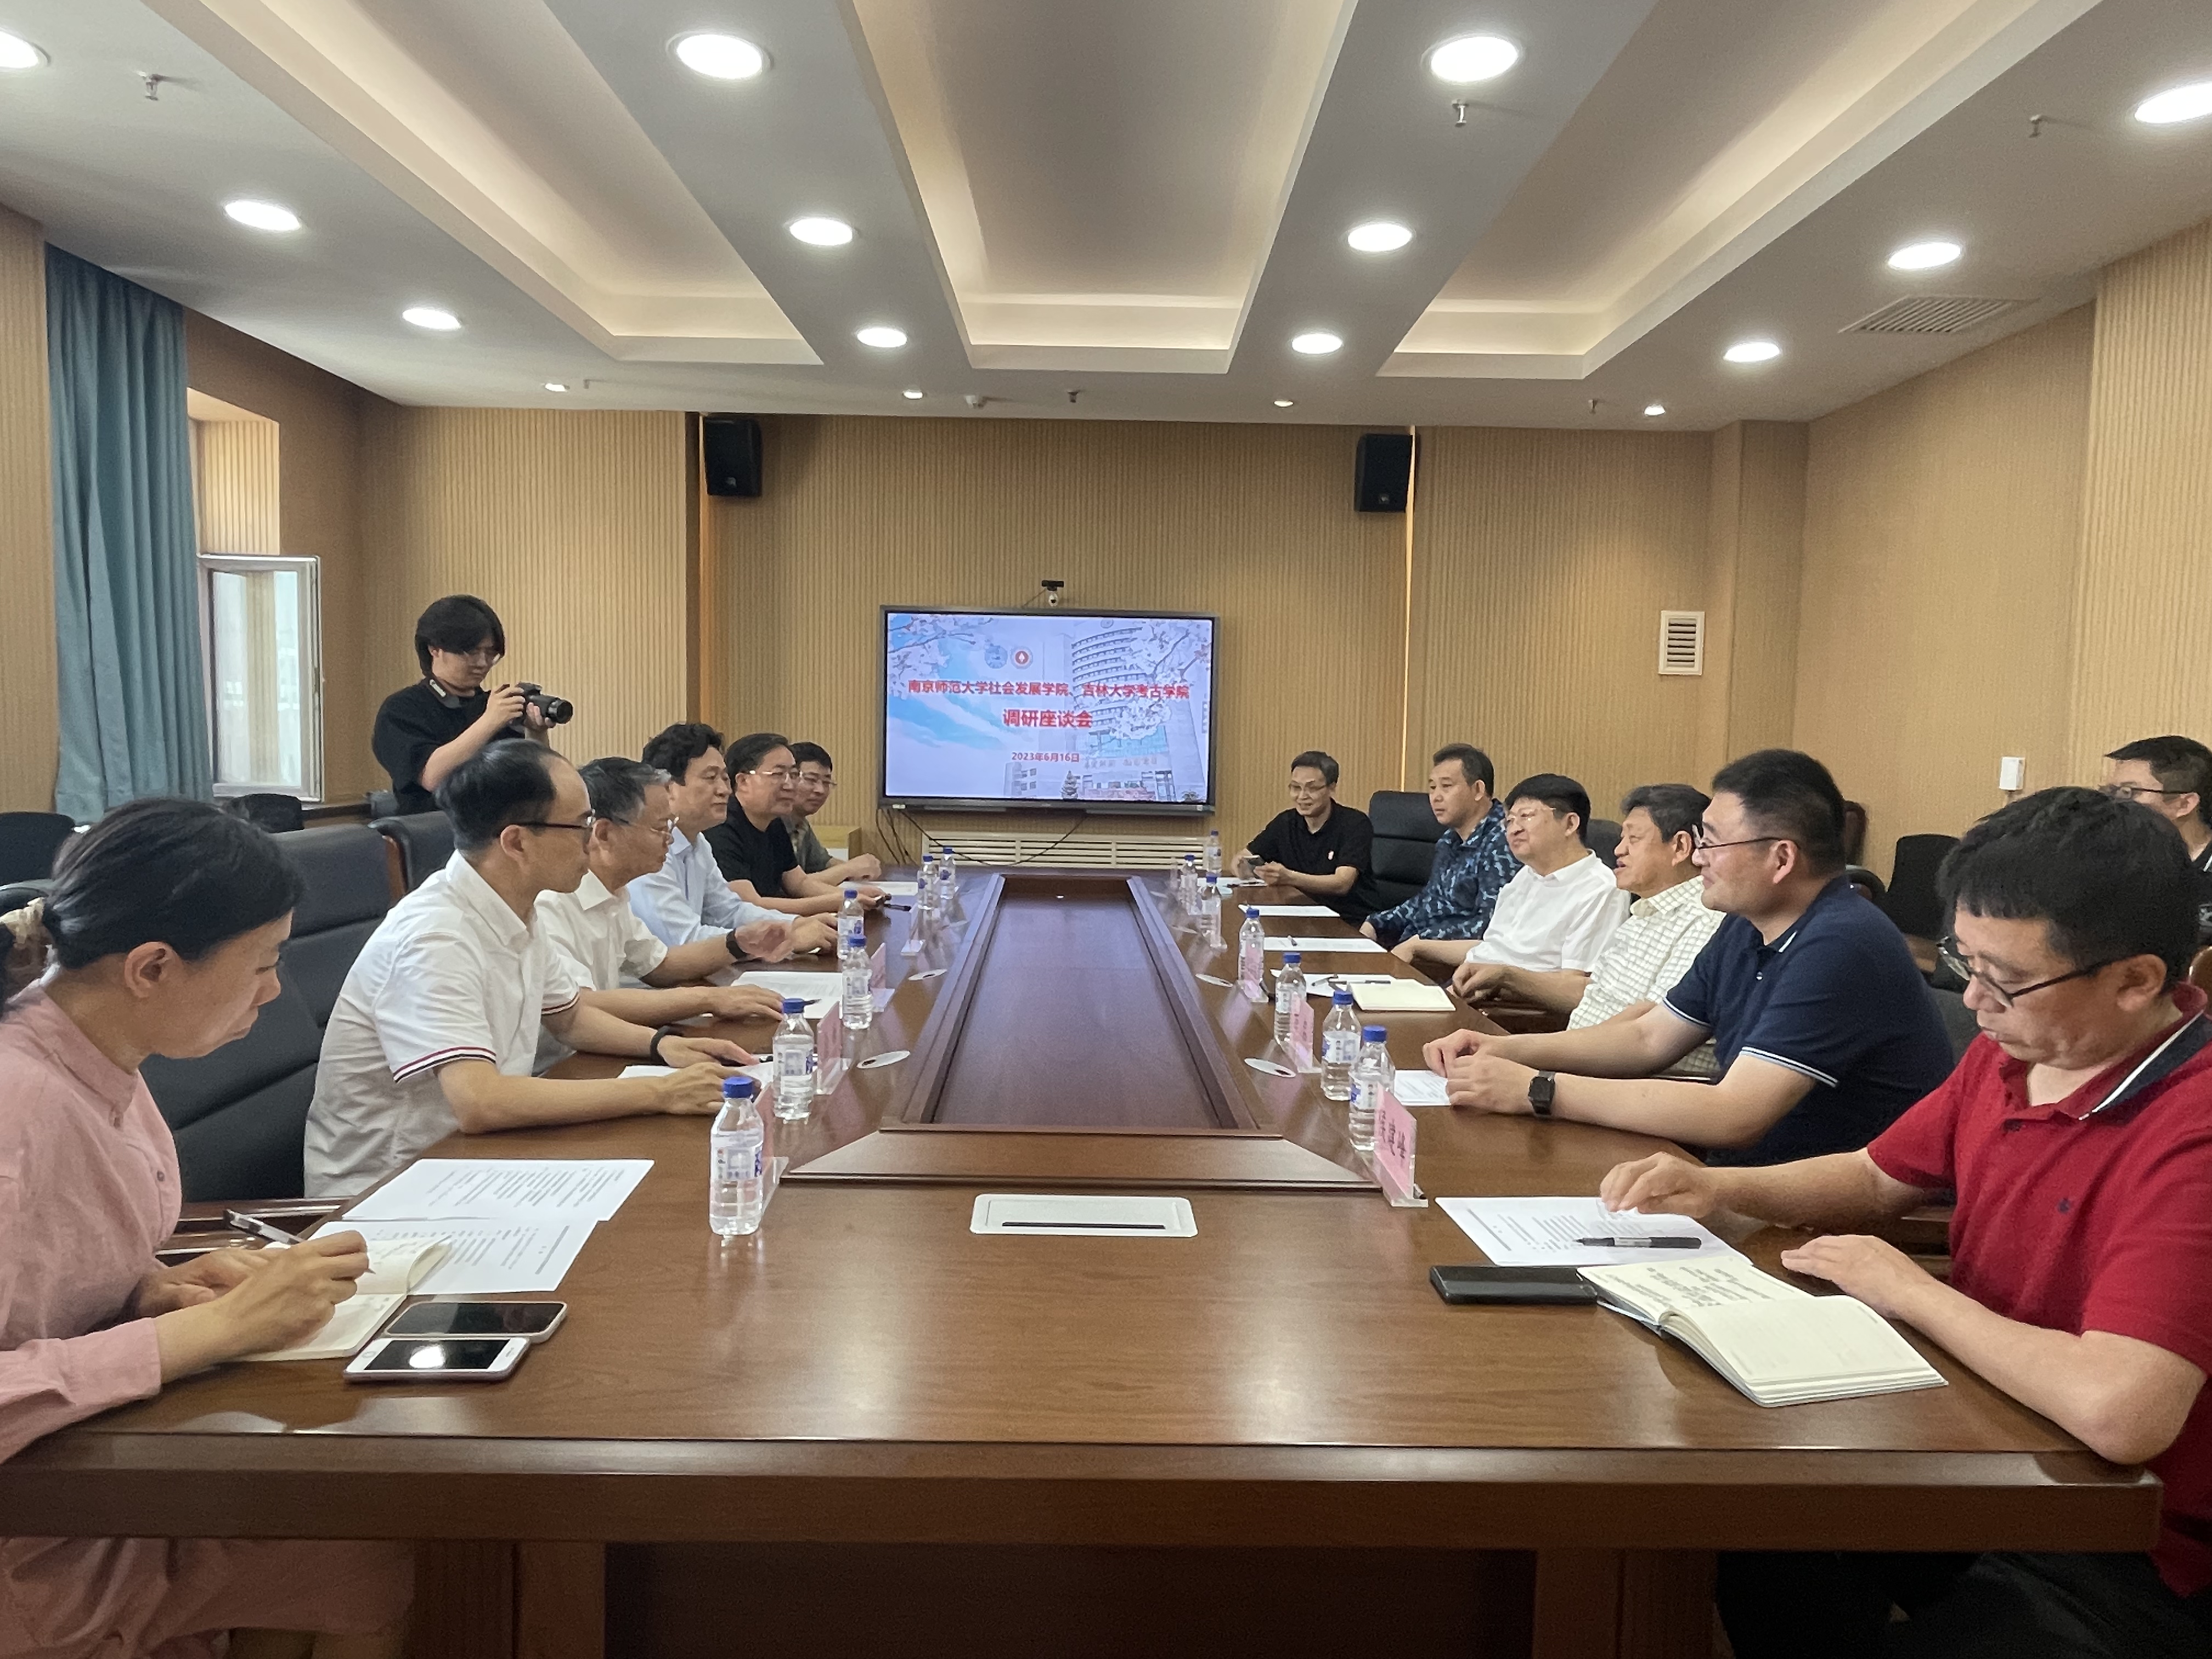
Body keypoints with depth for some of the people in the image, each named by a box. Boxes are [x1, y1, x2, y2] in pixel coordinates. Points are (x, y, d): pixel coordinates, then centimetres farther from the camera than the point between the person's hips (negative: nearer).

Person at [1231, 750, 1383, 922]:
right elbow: (1245, 856, 11)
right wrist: (1242, 867, -15)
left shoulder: (1356, 823, -10)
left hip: (1355, 924, -5)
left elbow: (1342, 884, -22)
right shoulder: (1286, 822, 5)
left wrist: (1289, 878, -37)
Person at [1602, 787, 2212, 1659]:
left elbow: (2115, 1410, -39)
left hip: (2123, 1556, -7)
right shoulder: (2011, 1051, -3)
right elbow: (1877, 1177, 14)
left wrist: (1914, 1293, -21)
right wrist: (1719, 1188, -5)